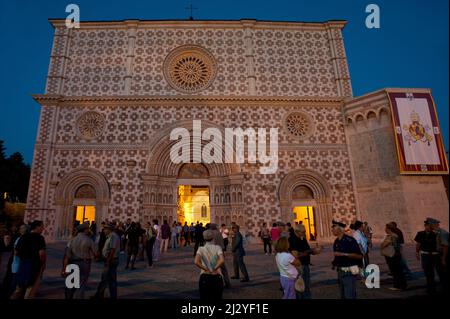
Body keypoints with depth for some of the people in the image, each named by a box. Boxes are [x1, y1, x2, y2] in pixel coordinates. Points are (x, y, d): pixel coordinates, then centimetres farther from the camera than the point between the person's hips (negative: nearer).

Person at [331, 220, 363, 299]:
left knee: (350, 296, -4)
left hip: (349, 272, -8)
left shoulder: (350, 240, -16)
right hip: (340, 271, 8)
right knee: (343, 296, 17)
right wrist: (334, 262, 4)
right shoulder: (336, 241, 8)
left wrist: (344, 254, -24)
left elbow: (359, 256, -19)